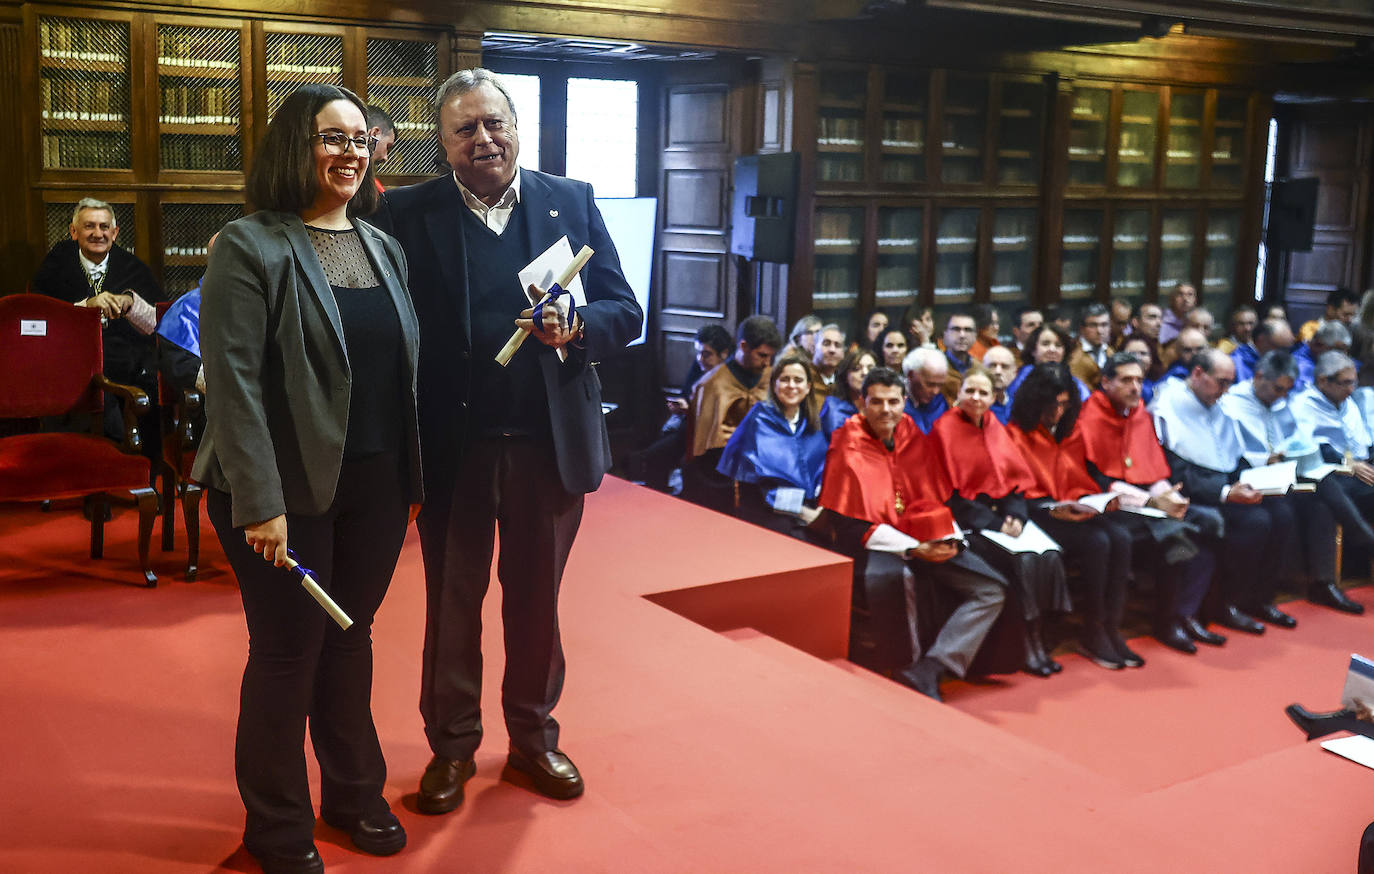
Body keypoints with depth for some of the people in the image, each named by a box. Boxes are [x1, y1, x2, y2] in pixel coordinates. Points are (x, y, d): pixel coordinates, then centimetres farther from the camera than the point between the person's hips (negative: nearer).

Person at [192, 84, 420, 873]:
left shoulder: (384, 246, 10)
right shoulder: (251, 247, -9)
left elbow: (406, 367, 11)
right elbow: (233, 380, -15)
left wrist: (414, 476, 8)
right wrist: (259, 501, -20)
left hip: (376, 484, 5)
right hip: (291, 489, -5)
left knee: (352, 638, 17)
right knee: (287, 652, 6)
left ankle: (355, 793, 34)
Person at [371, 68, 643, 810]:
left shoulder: (572, 202, 3)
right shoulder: (407, 213, -3)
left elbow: (624, 311, 1)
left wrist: (575, 328, -20)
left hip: (550, 443, 2)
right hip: (452, 446, -1)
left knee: (536, 601, 16)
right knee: (451, 604, 14)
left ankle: (533, 738, 34)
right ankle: (451, 747, 31)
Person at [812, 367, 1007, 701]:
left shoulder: (914, 438, 7)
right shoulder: (848, 446, -8)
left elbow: (934, 500, 12)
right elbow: (848, 524, -12)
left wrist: (947, 538, -10)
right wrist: (913, 548, -20)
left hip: (921, 540, 6)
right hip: (872, 542, -6)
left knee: (992, 589, -8)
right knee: (886, 578, -40)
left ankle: (926, 672, -21)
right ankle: (904, 668, -17)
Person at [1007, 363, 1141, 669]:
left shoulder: (1072, 431, 17)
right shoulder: (1017, 433, -3)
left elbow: (1079, 480, 20)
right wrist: (1054, 509, -19)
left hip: (1075, 510, 6)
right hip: (1039, 511, -6)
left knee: (1120, 538, -23)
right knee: (1096, 542, -28)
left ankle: (1111, 629, -18)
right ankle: (1093, 634, -17)